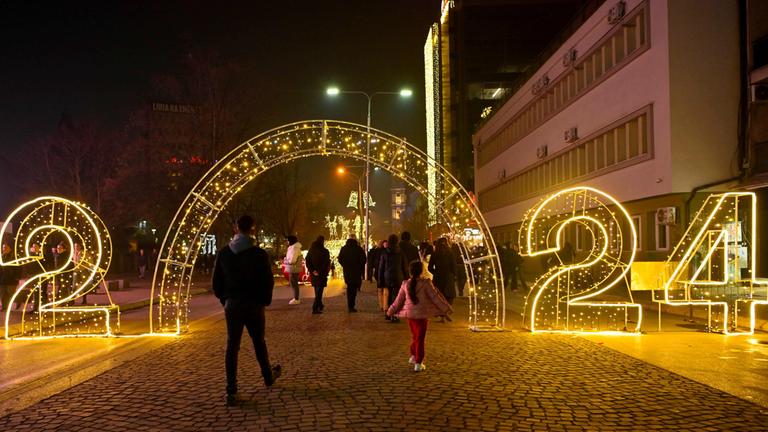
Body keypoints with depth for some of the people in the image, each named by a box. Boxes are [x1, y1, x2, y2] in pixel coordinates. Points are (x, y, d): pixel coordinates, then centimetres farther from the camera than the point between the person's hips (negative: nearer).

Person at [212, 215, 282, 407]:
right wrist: (265, 301, 8)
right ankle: (268, 377, 34)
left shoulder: (223, 253, 0)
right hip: (254, 305, -2)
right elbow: (268, 281, -8)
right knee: (259, 343, 16)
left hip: (232, 305, 2)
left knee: (232, 347, 3)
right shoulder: (259, 253, -10)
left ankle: (231, 392, 0)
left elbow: (216, 281, 5)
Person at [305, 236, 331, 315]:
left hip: (314, 273, 6)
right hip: (322, 273, -6)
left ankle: (320, 305, 36)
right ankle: (315, 308, -9)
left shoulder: (311, 251, 3)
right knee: (319, 291, -2)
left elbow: (307, 262, -1)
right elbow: (327, 263, -13)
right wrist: (326, 271, -3)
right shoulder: (324, 251, -13)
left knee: (317, 290, 21)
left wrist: (312, 270, -4)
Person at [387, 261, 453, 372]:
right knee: (420, 338, 4)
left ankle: (413, 356, 36)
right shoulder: (426, 283, -13)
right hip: (422, 314, -4)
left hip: (409, 314, 4)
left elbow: (399, 300, 7)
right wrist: (445, 310, -2)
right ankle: (418, 363, 7)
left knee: (414, 336, 23)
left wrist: (391, 312, 21)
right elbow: (435, 297, -10)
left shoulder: (405, 284, 0)